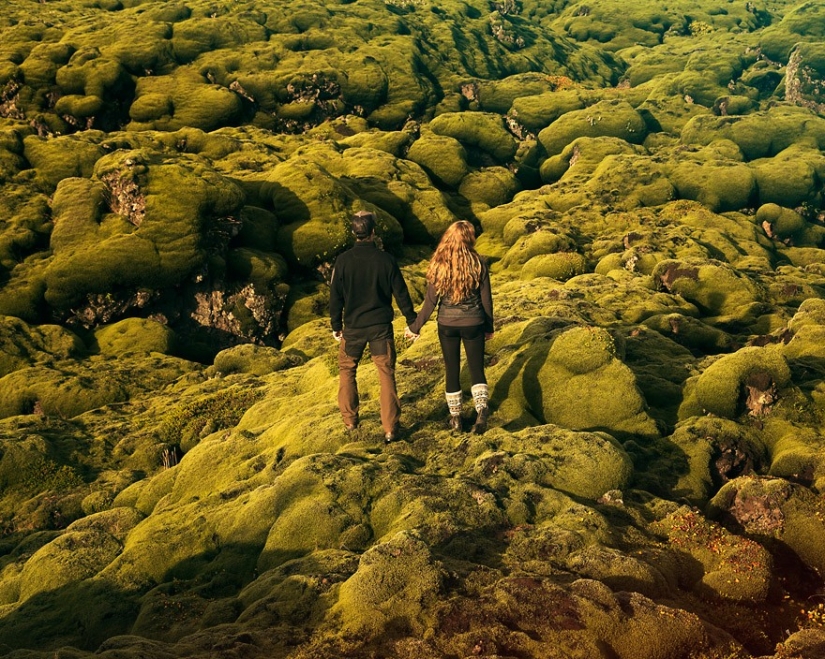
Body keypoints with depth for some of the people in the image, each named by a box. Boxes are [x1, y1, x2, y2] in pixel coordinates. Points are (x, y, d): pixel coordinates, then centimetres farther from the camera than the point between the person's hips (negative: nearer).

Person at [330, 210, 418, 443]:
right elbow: (401, 293, -2)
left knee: (347, 370, 20)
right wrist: (411, 321, 10)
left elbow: (336, 295, -1)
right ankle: (390, 428, 4)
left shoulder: (343, 260, -8)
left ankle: (349, 420, 23)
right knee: (386, 375, 5)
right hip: (381, 327, 0)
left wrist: (336, 325, 11)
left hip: (353, 327, 0)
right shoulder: (385, 259, -8)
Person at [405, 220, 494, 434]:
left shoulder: (439, 265, -10)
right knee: (477, 370, 10)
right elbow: (486, 300, -2)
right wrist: (489, 327, 12)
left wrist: (415, 327, 5)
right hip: (473, 324, 0)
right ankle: (482, 409, -12)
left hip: (447, 324, 0)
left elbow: (430, 302, -7)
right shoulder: (478, 264, -9)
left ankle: (455, 417, 22)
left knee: (452, 370, 14)